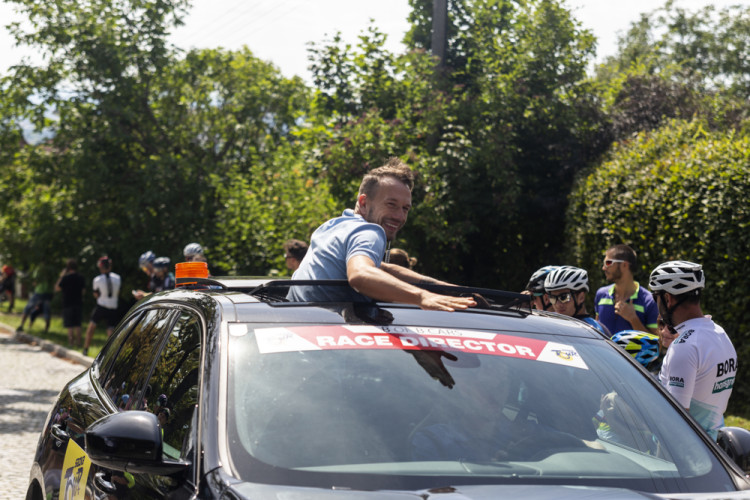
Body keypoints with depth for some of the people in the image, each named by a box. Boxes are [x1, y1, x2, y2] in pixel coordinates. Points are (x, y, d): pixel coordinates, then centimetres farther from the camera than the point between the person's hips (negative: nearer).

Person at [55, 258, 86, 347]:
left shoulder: (65, 278, -13)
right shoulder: (81, 278, 2)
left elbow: (57, 288, -5)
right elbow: (83, 290, 12)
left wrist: (60, 277, 1)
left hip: (68, 304, -4)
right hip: (78, 303, 4)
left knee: (70, 326, 0)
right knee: (77, 325, 13)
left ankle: (71, 341, -1)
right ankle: (78, 341, 15)